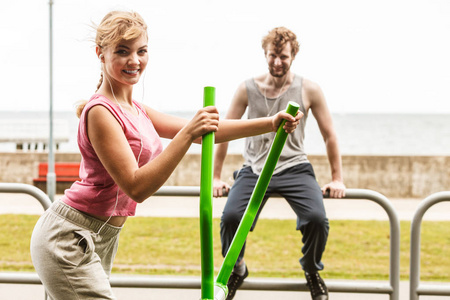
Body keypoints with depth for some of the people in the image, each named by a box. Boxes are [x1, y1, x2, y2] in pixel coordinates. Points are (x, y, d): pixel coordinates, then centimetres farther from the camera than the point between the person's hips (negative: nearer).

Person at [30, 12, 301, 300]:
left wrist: (269, 123, 12)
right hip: (69, 241, -9)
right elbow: (136, 188, -24)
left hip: (103, 240, 9)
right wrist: (188, 134, -30)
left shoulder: (134, 109, 11)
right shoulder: (101, 112, -17)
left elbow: (200, 130, 16)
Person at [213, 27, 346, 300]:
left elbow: (330, 135, 7)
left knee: (317, 218, -27)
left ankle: (312, 271, 7)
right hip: (255, 169, 1)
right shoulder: (248, 89, 1)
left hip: (294, 168, -1)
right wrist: (216, 177, 9)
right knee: (231, 216, -26)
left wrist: (337, 179, 6)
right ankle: (236, 269, 7)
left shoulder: (309, 90, -1)